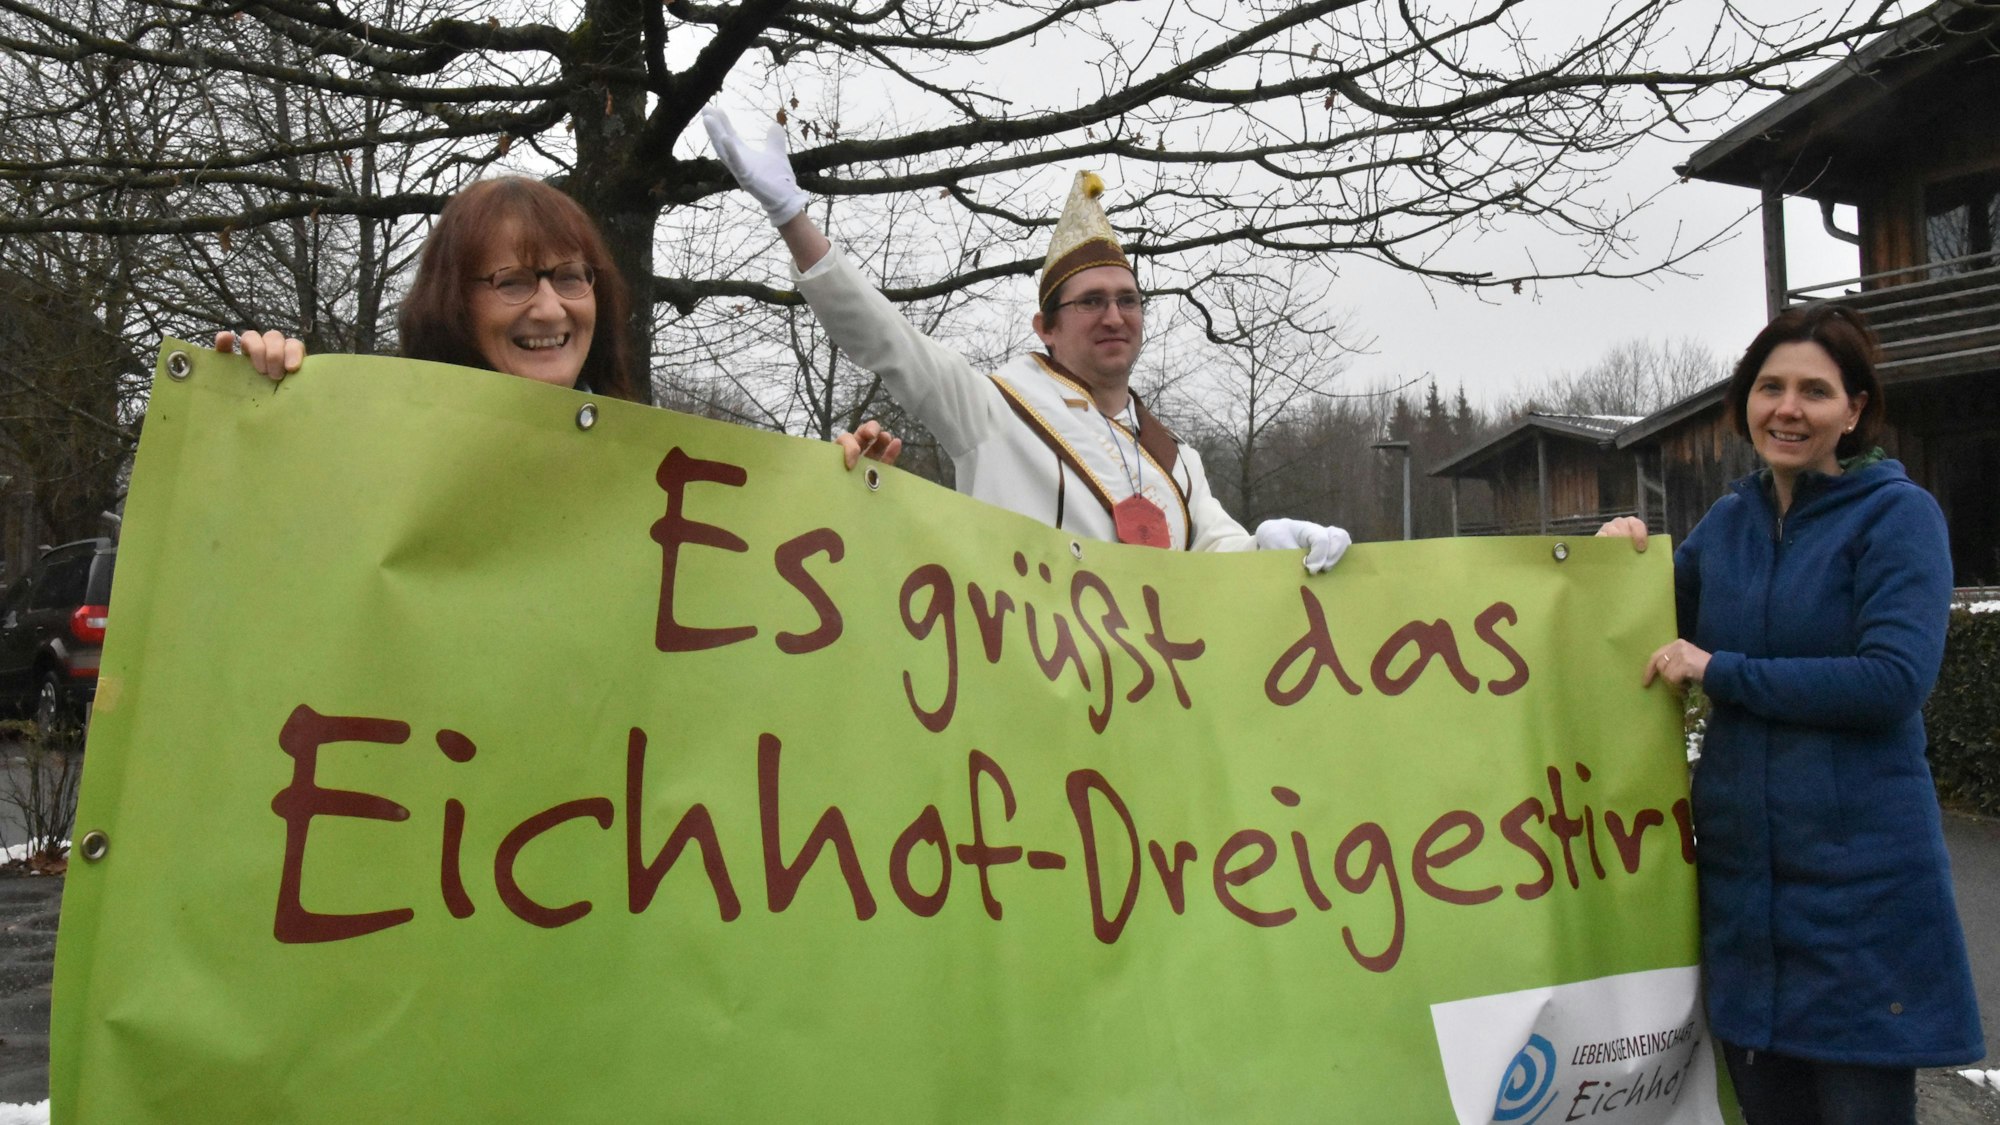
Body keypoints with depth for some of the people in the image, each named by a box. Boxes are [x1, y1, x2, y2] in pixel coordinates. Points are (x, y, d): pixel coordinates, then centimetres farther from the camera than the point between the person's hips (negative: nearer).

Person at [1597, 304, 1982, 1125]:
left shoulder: (1898, 514, -7)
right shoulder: (1727, 521, 8)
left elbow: (1895, 680, -19)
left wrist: (1721, 671, -16)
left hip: (1860, 873, -5)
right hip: (1739, 867, 5)